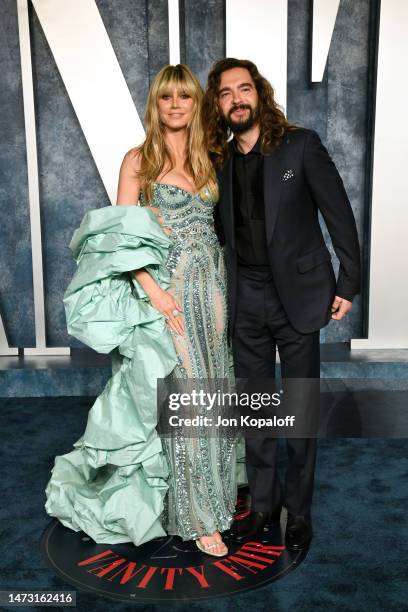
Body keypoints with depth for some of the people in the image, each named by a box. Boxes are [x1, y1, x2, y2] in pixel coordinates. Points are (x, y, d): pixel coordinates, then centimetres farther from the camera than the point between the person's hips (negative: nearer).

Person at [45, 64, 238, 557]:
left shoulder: (208, 159, 14)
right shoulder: (138, 159, 1)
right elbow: (121, 234, -6)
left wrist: (221, 286, 4)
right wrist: (152, 290, -17)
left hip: (210, 286, 5)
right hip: (164, 290, -4)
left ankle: (211, 492, 29)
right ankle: (197, 515, 11)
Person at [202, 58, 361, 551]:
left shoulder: (301, 145, -5)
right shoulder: (219, 161, 7)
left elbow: (339, 215, -3)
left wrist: (347, 285, -5)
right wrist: (222, 291, 6)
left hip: (297, 295, -3)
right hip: (245, 300, 4)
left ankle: (298, 511, 24)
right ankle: (262, 503, 30)